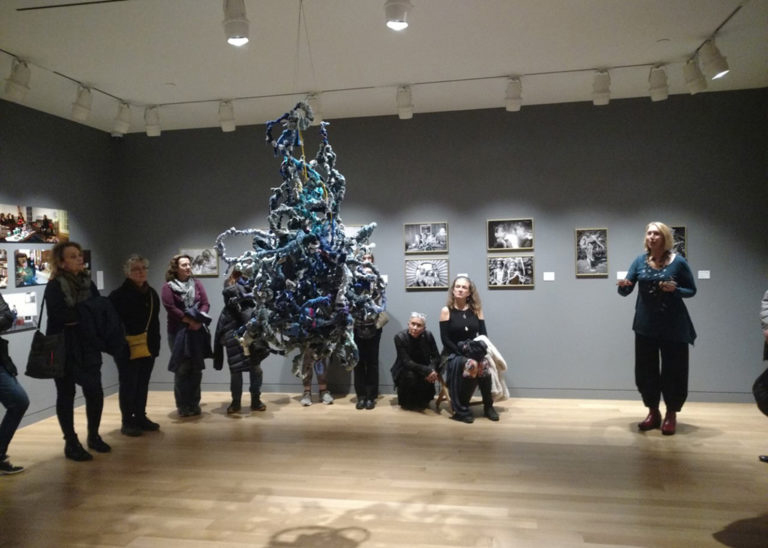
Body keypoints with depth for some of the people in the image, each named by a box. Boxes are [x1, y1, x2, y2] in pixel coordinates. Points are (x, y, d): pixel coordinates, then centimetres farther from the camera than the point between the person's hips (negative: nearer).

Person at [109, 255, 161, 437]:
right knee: (128, 385, 2)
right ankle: (127, 422, 11)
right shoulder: (118, 295, -9)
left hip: (148, 348, 6)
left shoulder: (152, 294, 10)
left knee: (143, 384, 13)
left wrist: (156, 344, 11)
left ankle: (140, 417, 23)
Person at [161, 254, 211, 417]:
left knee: (196, 369, 7)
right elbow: (170, 308, -12)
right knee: (182, 369, 0)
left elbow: (205, 304, 3)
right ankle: (183, 406, 9)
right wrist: (190, 321, -18)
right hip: (178, 332, -4)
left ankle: (195, 404, 17)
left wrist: (199, 321, -14)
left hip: (197, 332, 4)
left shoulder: (196, 284, 12)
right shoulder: (168, 287, 0)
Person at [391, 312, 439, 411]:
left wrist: (432, 370, -30)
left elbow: (436, 357, -7)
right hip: (404, 370, -2)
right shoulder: (400, 337, -21)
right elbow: (406, 362, -26)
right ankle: (406, 402, -2)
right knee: (410, 376, -33)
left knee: (429, 377, -28)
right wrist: (426, 370, -38)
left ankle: (423, 401, 5)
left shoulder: (428, 336, -13)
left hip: (423, 369, 2)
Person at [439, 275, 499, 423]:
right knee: (470, 368, -35)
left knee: (486, 366, -30)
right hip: (453, 354, -3)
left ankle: (488, 406, -8)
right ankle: (461, 410, -17)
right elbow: (445, 340, -8)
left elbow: (483, 335, 5)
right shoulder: (446, 311, -3)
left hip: (474, 353, 3)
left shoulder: (476, 309, 7)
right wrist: (463, 354, -18)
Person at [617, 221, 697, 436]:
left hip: (673, 326, -2)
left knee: (673, 370, 4)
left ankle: (671, 414, 20)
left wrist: (675, 289, -20)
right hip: (646, 325, 3)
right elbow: (625, 291, -3)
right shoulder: (639, 261, 0)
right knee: (645, 370, 8)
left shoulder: (678, 262, -6)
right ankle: (653, 412, 25)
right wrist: (623, 285, -26)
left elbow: (691, 290, 1)